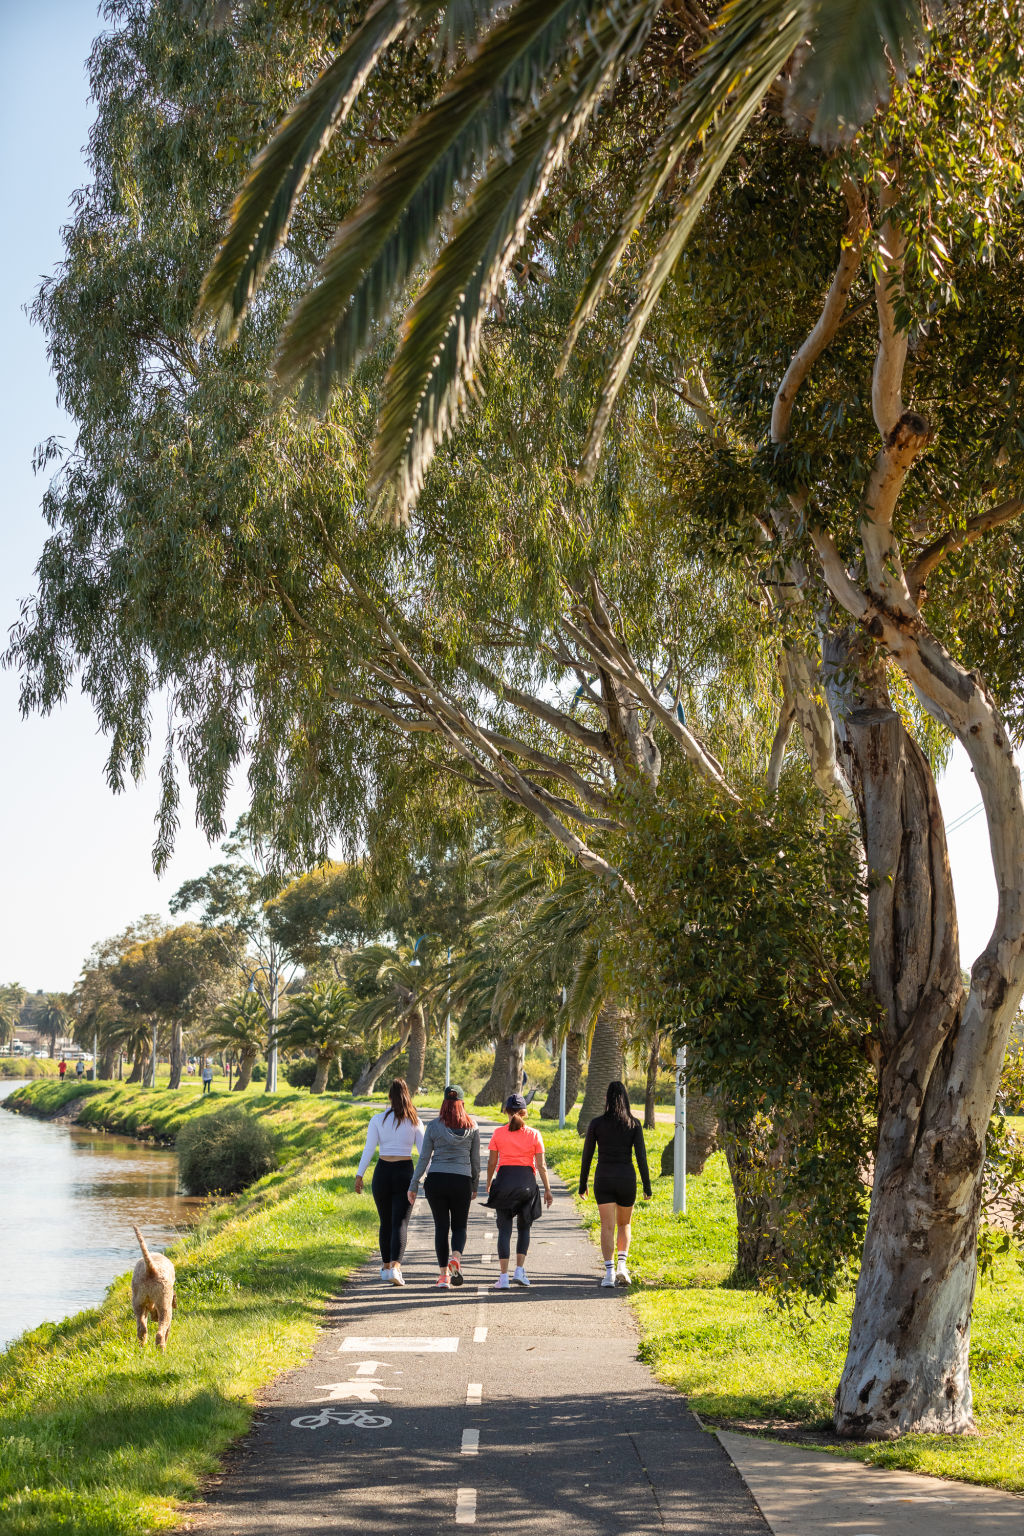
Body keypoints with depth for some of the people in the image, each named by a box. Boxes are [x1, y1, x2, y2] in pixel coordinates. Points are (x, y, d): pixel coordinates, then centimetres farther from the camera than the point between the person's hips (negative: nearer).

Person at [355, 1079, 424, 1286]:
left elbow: (369, 1149, -6)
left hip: (383, 1172, 1)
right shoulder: (414, 1121, 1)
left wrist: (359, 1175, -2)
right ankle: (395, 1267, -22)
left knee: (385, 1222, 17)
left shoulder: (378, 1120, -1)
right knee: (400, 1223, -5)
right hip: (405, 1172, -1)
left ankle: (386, 1267, 26)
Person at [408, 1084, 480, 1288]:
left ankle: (444, 1274, 6)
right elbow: (475, 1160, 5)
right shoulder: (472, 1127, 0)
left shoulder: (433, 1126, -3)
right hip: (461, 1181, 0)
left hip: (436, 1180, 0)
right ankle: (456, 1258, -16)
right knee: (460, 1226, 13)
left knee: (441, 1227, 9)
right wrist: (475, 1186, 17)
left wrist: (414, 1186, 4)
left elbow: (424, 1158, -2)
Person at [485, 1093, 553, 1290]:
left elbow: (491, 1163, 5)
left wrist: (488, 1184, 19)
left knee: (504, 1230, 3)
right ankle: (519, 1270, 7)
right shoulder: (533, 1135, 0)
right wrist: (547, 1189, 8)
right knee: (523, 1228, 17)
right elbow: (541, 1166, 0)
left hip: (504, 1180, 0)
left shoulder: (498, 1133, 1)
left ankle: (504, 1277, -3)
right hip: (527, 1182, 0)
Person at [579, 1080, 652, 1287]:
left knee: (607, 1227, 1)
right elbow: (641, 1156, -6)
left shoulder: (596, 1124, -2)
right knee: (624, 1224, 18)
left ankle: (609, 1272, -10)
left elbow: (587, 1156, 1)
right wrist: (647, 1187, -1)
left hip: (603, 1178, -1)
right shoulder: (634, 1124, -2)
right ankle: (622, 1265, 0)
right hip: (626, 1178, 1)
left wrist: (582, 1185, 10)